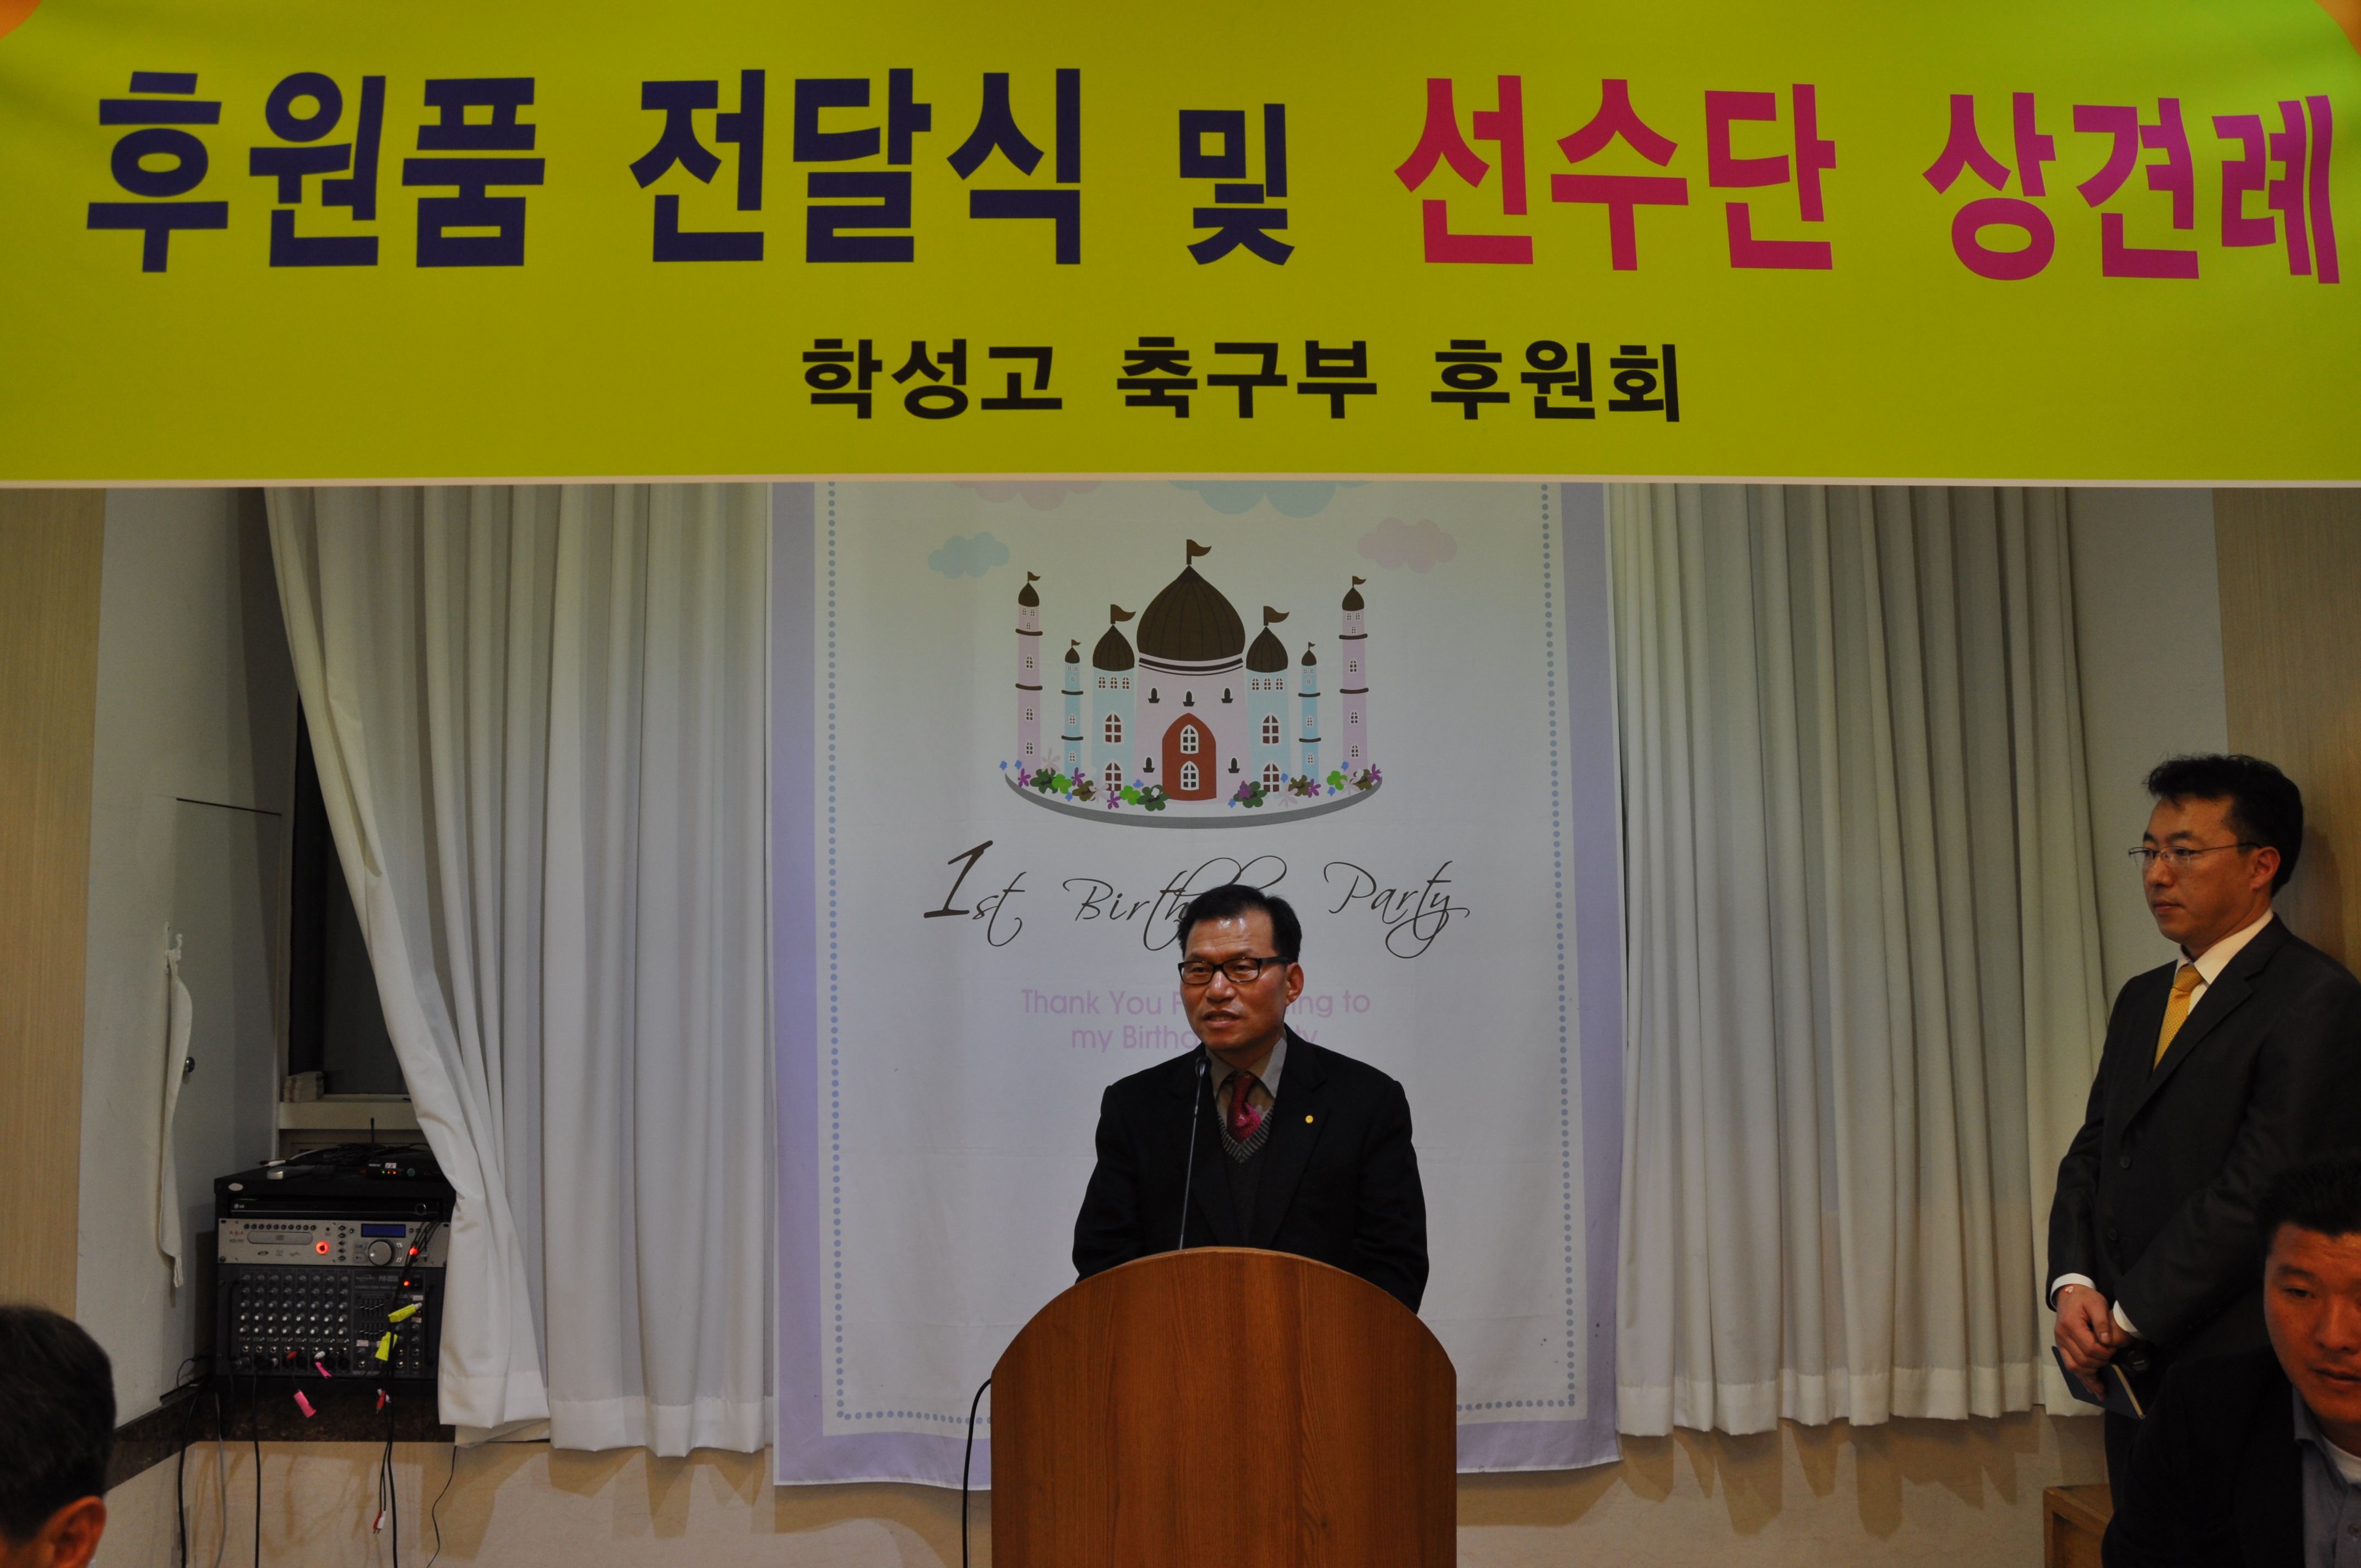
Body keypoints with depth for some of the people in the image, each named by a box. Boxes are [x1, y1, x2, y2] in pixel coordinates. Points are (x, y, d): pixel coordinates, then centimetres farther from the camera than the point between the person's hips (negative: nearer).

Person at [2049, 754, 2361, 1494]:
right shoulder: (2141, 998, 15)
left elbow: (2258, 1191, -18)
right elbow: (2091, 1156, 12)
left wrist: (2125, 1318, -14)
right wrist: (2074, 1286, -5)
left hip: (2236, 1376, -7)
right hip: (2133, 1367, 7)